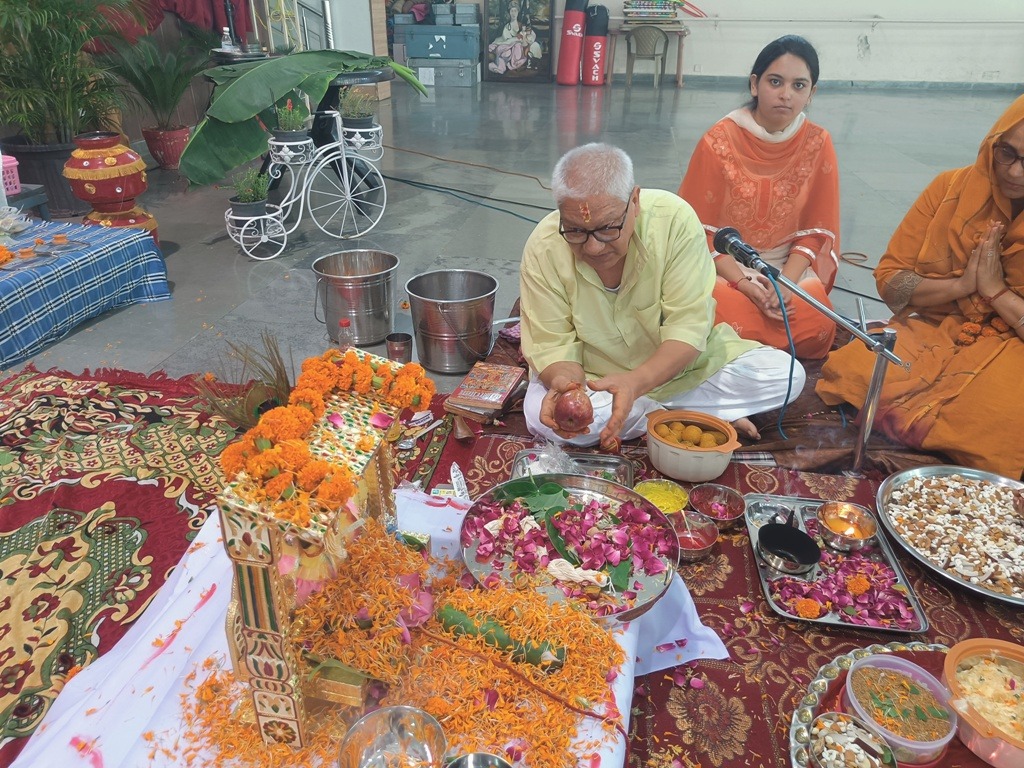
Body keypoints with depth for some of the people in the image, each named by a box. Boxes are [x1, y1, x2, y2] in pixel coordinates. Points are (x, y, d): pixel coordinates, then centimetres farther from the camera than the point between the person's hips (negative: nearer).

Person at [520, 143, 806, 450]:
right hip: (593, 378, 1)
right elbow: (552, 346, -15)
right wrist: (564, 382, -39)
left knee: (786, 374, -15)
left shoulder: (674, 219, -24)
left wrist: (636, 383, -41)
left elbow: (688, 328, -24)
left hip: (683, 364, 0)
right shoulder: (542, 250, -21)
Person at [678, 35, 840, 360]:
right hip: (723, 264, -2)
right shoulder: (719, 141, -8)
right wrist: (745, 285, -20)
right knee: (733, 318, -31)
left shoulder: (818, 144, -1)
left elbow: (815, 231, 2)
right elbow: (701, 231, -8)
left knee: (817, 326, -23)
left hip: (789, 267, 3)